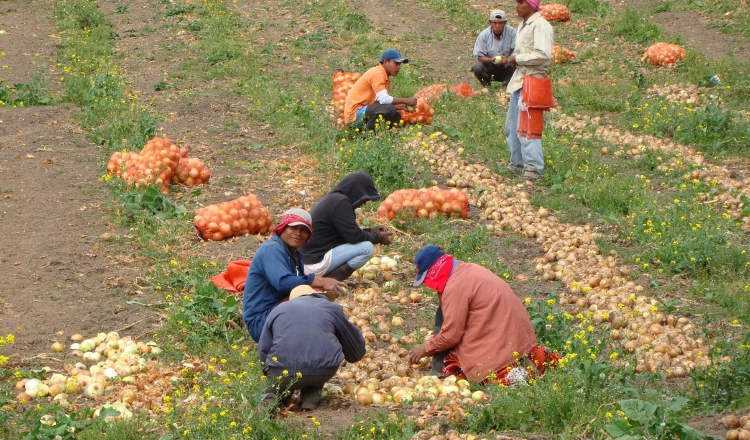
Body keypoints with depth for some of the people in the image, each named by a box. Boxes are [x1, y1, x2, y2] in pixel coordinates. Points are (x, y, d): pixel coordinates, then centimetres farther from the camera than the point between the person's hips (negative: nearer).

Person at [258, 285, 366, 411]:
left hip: (282, 375, 1)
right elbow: (357, 350, 29)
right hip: (323, 372, -1)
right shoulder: (332, 308, 22)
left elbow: (263, 350, 16)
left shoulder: (277, 310, 23)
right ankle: (311, 395, 9)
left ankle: (275, 393, 2)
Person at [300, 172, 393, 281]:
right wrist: (378, 237, -2)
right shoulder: (340, 202, -16)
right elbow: (354, 236, -18)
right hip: (315, 264, -10)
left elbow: (348, 232, 25)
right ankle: (330, 279, -11)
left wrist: (370, 231, 17)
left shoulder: (333, 198, 15)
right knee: (367, 248, -16)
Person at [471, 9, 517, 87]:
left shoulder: (512, 32, -13)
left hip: (506, 65, -1)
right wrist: (491, 60, -34)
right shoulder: (483, 35, -11)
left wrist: (508, 59, -39)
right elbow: (480, 57, -12)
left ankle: (507, 85, -6)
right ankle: (487, 84, 3)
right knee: (477, 67, -28)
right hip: (489, 66, 1)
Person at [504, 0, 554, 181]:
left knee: (527, 128, -10)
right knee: (512, 126, 16)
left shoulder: (540, 25, -14)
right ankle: (517, 163, 26)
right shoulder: (523, 25, 16)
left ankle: (533, 168, -6)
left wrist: (518, 58, -15)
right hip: (519, 81, 10)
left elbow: (543, 55, -24)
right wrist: (513, 58, 7)